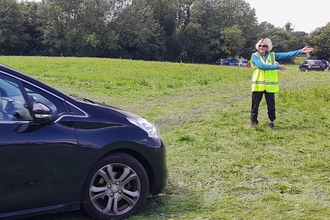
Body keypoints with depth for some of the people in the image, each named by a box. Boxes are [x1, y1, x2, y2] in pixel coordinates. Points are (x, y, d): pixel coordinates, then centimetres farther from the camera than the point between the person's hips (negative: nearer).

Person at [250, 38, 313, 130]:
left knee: (271, 105, 7)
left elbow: (287, 55, 3)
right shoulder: (255, 56, -3)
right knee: (255, 105, 4)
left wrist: (301, 51, -4)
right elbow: (261, 66, -18)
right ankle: (253, 121, 18)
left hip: (270, 85, 2)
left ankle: (271, 122, 21)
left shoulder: (272, 55, 7)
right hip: (258, 85, -2)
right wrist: (277, 66, -19)